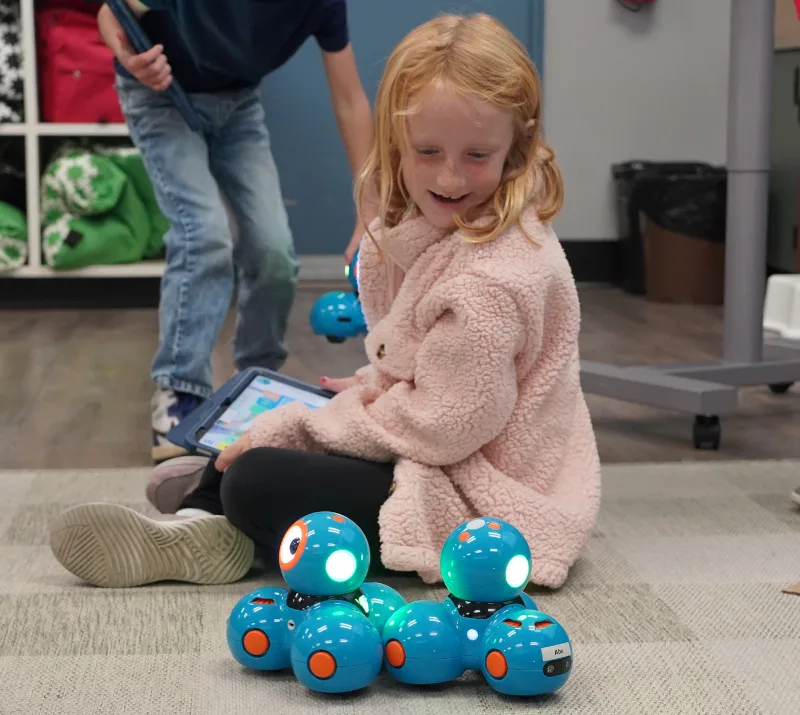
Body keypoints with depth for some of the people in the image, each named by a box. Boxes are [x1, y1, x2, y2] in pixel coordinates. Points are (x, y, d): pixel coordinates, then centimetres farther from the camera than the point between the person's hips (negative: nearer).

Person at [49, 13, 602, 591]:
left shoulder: (491, 281, -28)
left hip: (481, 500, -10)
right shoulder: (434, 230, 3)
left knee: (257, 482, -18)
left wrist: (297, 427, -16)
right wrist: (372, 388, 4)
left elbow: (444, 426, -24)